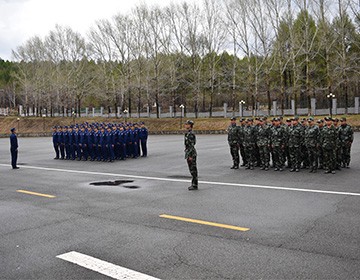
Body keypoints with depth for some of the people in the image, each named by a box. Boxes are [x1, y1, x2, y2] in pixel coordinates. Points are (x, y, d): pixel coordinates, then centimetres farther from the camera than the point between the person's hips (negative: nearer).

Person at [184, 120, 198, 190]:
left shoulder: (191, 134, -17)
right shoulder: (188, 133, 14)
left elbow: (192, 145, -20)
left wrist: (190, 155, -21)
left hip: (191, 154, -10)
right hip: (189, 153, 10)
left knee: (193, 170, -4)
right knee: (192, 170, 13)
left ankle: (195, 185, 1)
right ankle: (193, 184, 19)